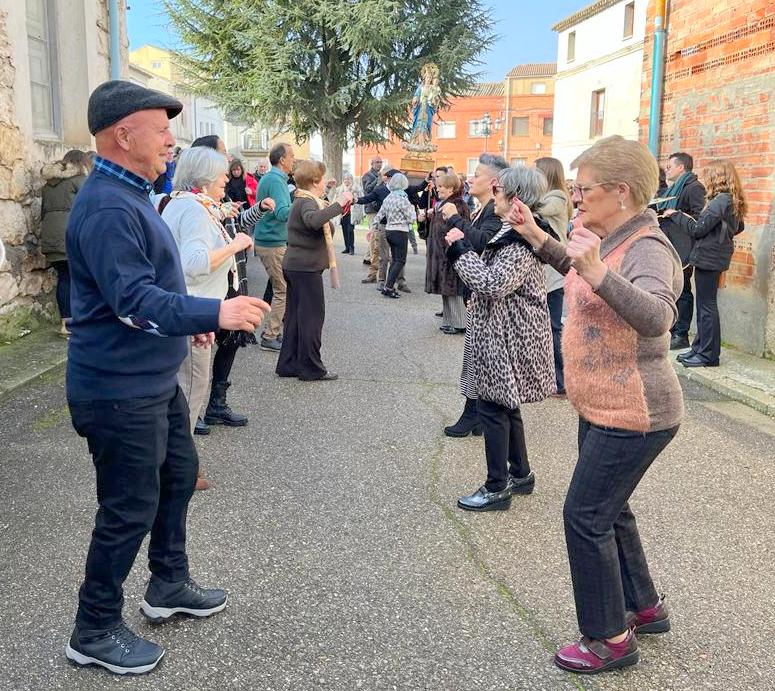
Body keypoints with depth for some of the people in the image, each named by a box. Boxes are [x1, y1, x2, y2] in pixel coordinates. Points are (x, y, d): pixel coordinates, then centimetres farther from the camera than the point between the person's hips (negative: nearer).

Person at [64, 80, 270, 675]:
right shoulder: (107, 208, -24)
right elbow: (133, 300, -32)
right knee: (130, 509, 1)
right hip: (120, 390, -11)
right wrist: (213, 313, -37)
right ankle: (95, 631, 20)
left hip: (153, 380, 11)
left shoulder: (131, 195, 10)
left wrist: (189, 319, 22)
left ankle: (169, 586, 40)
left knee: (178, 474, 22)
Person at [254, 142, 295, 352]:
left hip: (266, 239, 10)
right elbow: (281, 213, -29)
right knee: (283, 290, -5)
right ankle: (270, 337, -1)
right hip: (273, 242, -10)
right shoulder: (276, 181, -17)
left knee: (280, 288, 16)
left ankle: (275, 332, 22)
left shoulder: (269, 178, 14)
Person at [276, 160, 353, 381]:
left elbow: (316, 226, 24)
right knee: (313, 315, -3)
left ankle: (288, 364, 19)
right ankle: (311, 368, 2)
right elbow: (313, 221, -39)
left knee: (295, 315, 13)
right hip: (307, 267, -10)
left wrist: (335, 208, 15)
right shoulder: (307, 202, -16)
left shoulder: (302, 201, 16)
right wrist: (338, 204, -36)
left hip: (295, 266, 10)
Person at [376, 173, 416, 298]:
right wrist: (412, 209, 6)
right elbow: (411, 219, -12)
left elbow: (379, 217, 10)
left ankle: (389, 286, 13)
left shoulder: (388, 198, 5)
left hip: (389, 231, 7)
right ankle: (388, 287, -9)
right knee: (400, 261, -2)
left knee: (394, 259, 15)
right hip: (400, 232, -7)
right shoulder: (403, 199, -15)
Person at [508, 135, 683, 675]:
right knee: (609, 509, 21)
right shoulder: (611, 237, 6)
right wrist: (538, 238, 16)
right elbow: (581, 273, 28)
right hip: (604, 408, 10)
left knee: (585, 516, -4)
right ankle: (645, 607, 40)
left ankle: (611, 639, 13)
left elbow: (656, 316, -40)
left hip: (631, 415, -10)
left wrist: (599, 273, -54)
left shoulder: (647, 248, -22)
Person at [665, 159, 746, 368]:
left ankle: (708, 354, 2)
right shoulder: (732, 201, 10)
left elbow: (697, 229, -18)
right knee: (705, 304, 14)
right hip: (715, 256, 10)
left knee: (707, 306, -4)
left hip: (708, 257, -10)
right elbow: (739, 227, 22)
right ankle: (700, 348, 21)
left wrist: (676, 215, -7)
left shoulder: (720, 201, -18)